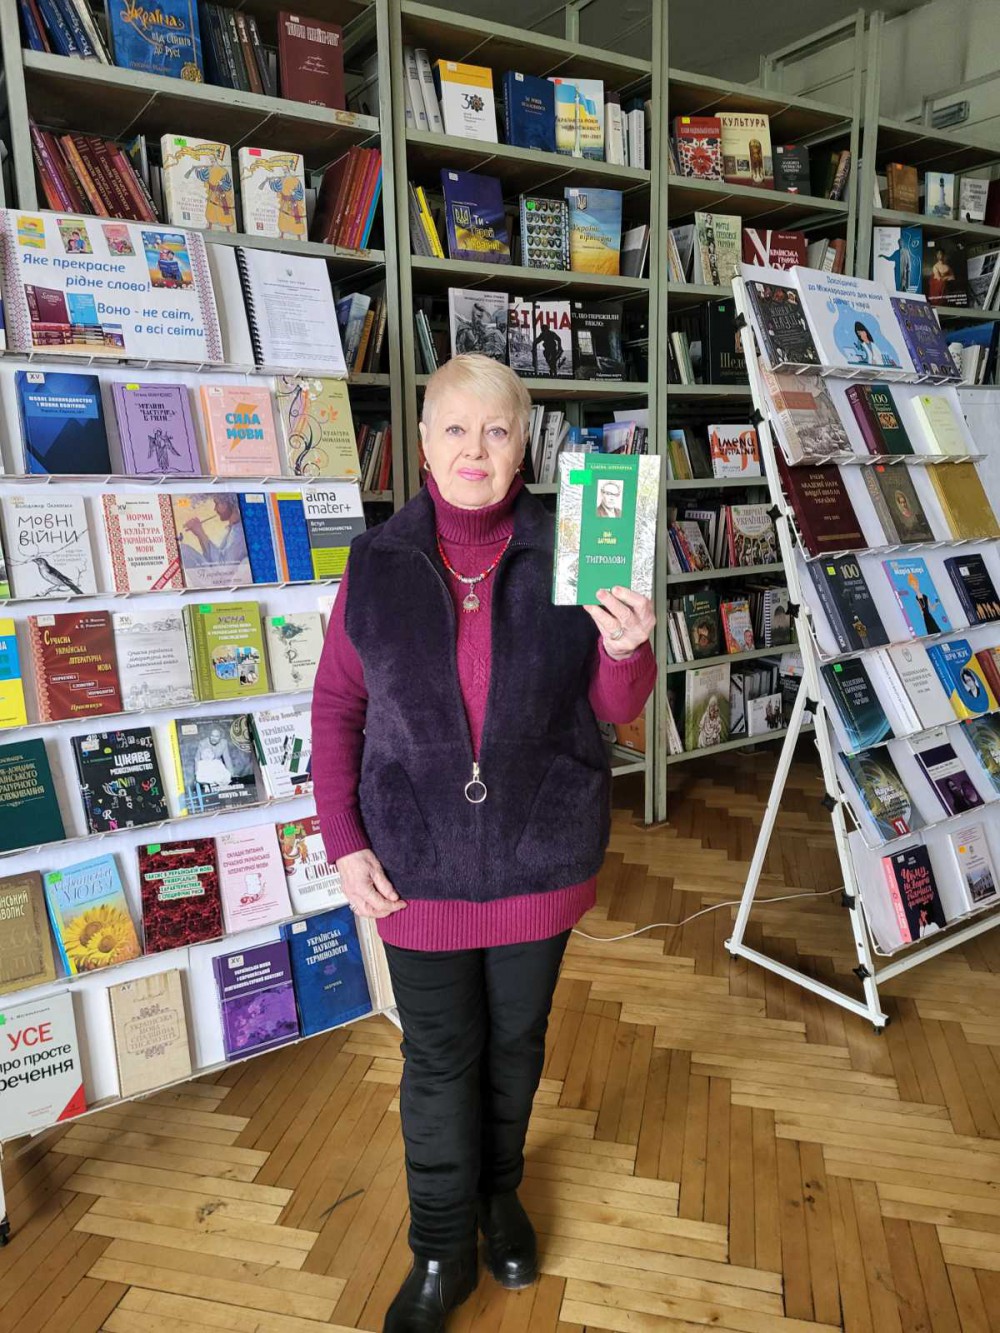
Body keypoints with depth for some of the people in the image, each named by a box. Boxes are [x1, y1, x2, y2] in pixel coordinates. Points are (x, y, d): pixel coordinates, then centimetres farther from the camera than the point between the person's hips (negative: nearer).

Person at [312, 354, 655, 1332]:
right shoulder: (376, 565, -5)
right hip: (420, 861, 0)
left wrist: (626, 650, -25)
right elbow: (337, 708, 0)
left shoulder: (563, 558, -7)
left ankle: (499, 1194, 49)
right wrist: (343, 842, -6)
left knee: (517, 1040, 20)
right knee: (438, 1057, 13)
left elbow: (616, 709, -2)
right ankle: (441, 1254, 38)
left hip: (541, 852, 1)